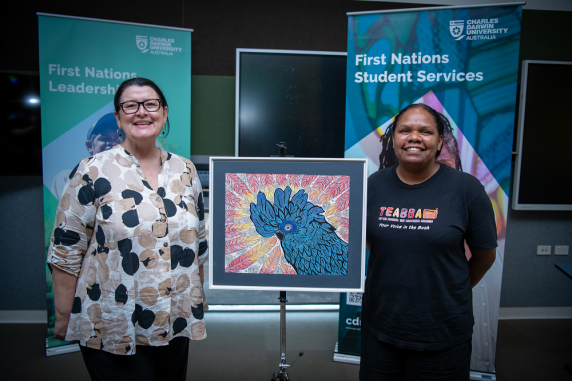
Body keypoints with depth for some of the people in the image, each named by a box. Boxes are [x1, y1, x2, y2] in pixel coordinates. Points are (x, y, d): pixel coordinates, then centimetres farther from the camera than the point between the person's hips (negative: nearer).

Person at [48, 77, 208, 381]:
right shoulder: (93, 172, -9)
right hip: (111, 330, -4)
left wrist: (197, 300, 11)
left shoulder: (185, 171, 3)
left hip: (175, 323, 5)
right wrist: (63, 321, -4)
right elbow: (65, 250, -7)